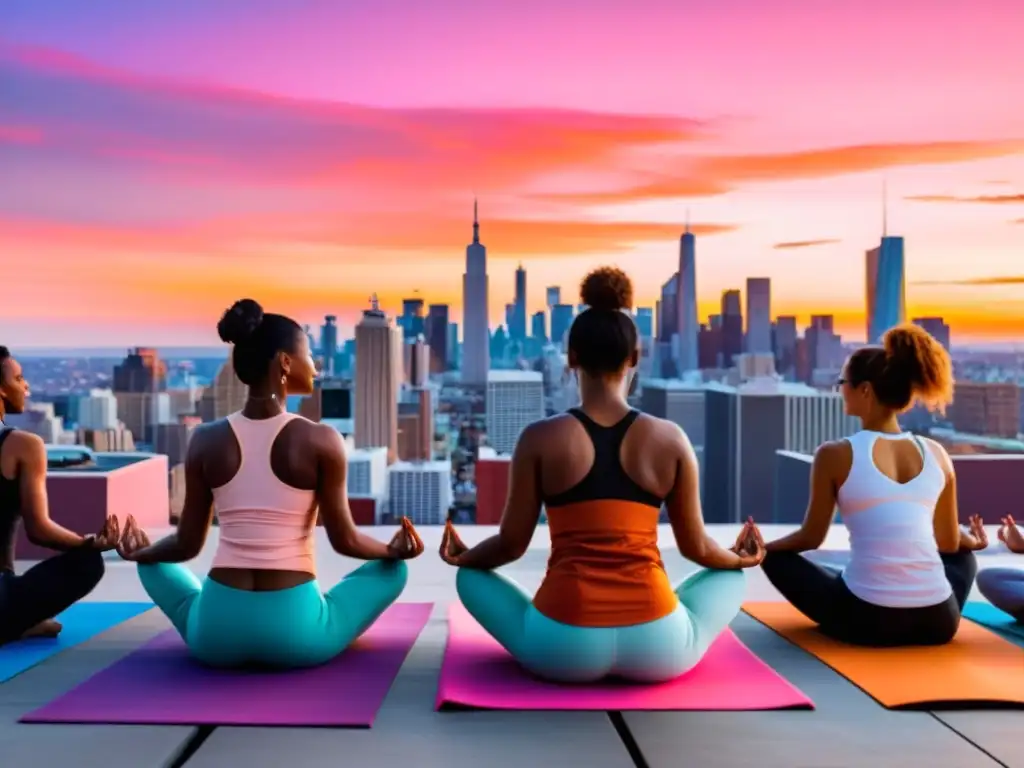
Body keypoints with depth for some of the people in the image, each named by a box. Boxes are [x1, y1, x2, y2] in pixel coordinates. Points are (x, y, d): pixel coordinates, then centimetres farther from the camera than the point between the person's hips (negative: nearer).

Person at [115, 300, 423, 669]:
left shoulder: (206, 440, -2)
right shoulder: (321, 441, -10)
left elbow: (187, 545, 5)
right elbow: (345, 541, -4)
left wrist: (139, 553, 27)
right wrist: (394, 549, 17)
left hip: (215, 635, 2)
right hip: (295, 633, -2)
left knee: (153, 564, 32)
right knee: (392, 568, 22)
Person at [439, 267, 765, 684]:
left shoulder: (539, 438, -5)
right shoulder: (671, 439, -1)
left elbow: (511, 544, 2)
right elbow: (696, 547, 8)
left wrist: (464, 556, 25)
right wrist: (739, 558, 31)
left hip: (565, 649, -1)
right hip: (655, 651, 1)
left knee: (471, 576, 26)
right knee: (729, 577, 31)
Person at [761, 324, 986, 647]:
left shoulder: (836, 454, -8)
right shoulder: (936, 454, 4)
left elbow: (811, 538, 3)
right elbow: (949, 543, 16)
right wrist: (973, 541, 40)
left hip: (866, 622, -4)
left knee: (776, 557, 22)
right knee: (963, 556, 39)